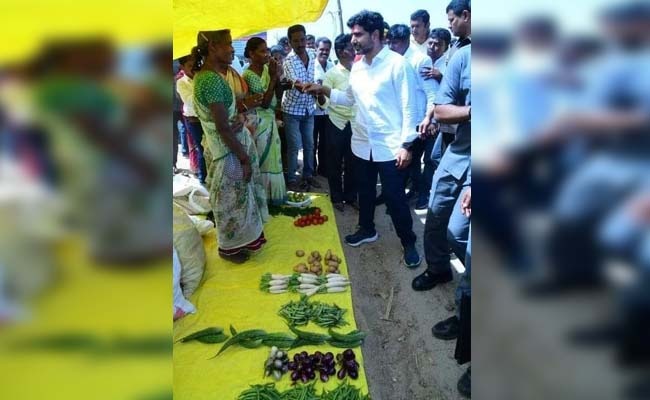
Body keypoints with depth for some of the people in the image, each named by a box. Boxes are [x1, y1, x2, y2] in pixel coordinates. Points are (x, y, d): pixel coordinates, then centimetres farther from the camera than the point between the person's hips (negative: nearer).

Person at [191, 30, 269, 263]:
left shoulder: (206, 75, 7)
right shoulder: (212, 80, -24)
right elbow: (223, 128, -24)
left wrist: (239, 120, -3)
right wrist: (244, 157, -18)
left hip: (233, 145, 10)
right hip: (229, 152, -10)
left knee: (239, 197, 21)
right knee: (232, 200, 7)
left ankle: (240, 239, 38)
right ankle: (229, 247, 25)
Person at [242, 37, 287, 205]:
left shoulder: (266, 68, 3)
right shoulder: (249, 75, -20)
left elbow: (274, 95, 9)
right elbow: (265, 102, -21)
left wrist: (276, 76, -7)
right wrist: (273, 78, -23)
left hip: (269, 119, 8)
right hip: (259, 121, -8)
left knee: (271, 156, 16)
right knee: (263, 158, 3)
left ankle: (271, 192, 31)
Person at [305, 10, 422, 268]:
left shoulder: (397, 64, -12)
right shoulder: (357, 67, 8)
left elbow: (408, 107, -13)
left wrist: (406, 145, -16)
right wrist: (324, 90, 5)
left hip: (389, 147, -6)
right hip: (362, 143, 6)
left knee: (394, 198, 3)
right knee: (365, 191, 20)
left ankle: (408, 243, 21)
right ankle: (367, 230, 41)